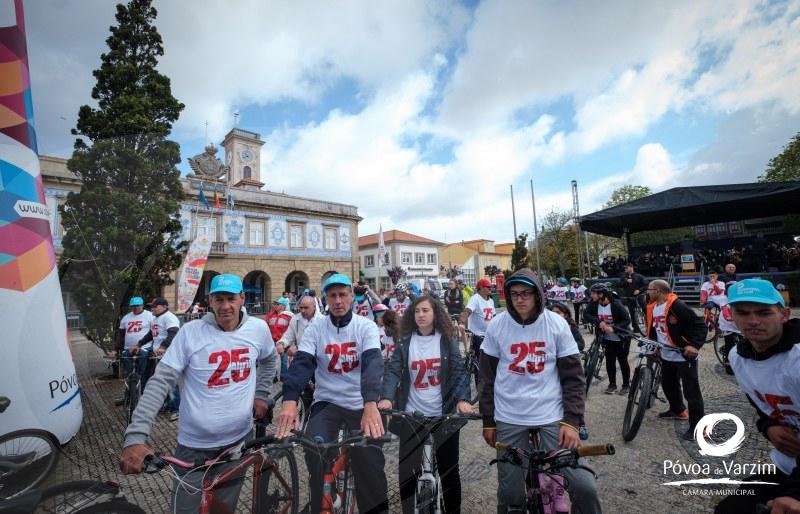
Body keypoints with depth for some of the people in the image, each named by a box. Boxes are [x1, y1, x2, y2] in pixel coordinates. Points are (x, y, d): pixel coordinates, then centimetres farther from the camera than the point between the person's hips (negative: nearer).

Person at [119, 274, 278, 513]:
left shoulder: (258, 329, -6)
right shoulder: (191, 332, -15)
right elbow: (160, 382, -14)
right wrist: (135, 436, -21)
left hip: (239, 439, 2)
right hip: (194, 445, -2)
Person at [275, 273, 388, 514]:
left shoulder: (366, 326, -8)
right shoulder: (315, 329, -3)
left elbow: (373, 364, -22)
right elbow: (301, 364, -16)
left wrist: (371, 404, -38)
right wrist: (289, 400, -34)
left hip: (361, 404, -1)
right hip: (326, 402, 1)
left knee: (369, 456, -9)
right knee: (315, 453, -18)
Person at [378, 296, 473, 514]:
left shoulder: (447, 341, -2)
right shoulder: (404, 342, -1)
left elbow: (460, 371, -8)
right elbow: (393, 370, -9)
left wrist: (463, 399, -25)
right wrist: (386, 397, -26)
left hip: (444, 414, 0)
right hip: (411, 415, 1)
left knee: (449, 469, 12)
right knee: (407, 470, 10)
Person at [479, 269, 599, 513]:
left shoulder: (557, 324, -5)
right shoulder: (496, 326, -4)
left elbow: (573, 376, 0)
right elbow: (488, 377, 3)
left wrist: (571, 420, -8)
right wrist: (488, 421, 6)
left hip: (552, 416, 0)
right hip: (509, 419, 1)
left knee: (583, 485, -8)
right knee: (510, 492, 7)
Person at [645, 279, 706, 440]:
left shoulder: (677, 306, -21)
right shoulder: (652, 308, 4)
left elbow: (700, 325, -21)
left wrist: (695, 345, -30)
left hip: (684, 356, -8)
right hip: (666, 356, 8)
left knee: (691, 390, -1)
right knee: (668, 385, 21)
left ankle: (697, 426, 11)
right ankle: (677, 411, 42)